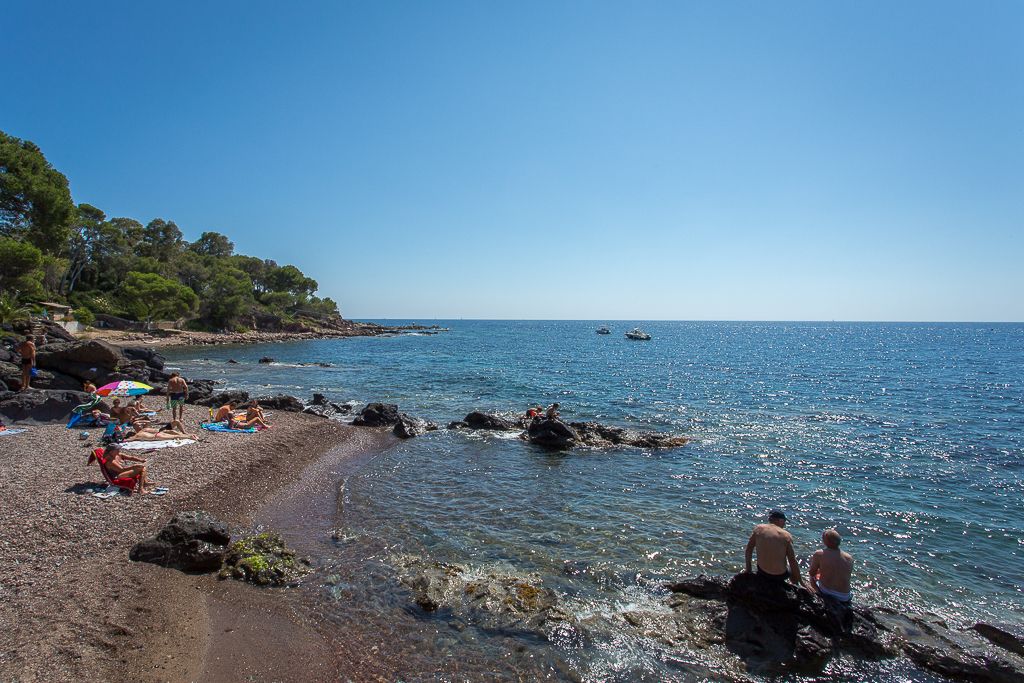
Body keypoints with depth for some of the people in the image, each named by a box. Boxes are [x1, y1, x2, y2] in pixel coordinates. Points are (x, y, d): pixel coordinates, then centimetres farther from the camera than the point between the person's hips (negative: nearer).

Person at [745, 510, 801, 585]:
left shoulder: (758, 528, -3)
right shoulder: (786, 535, -10)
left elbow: (749, 549, 2)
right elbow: (793, 562, -7)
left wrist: (748, 570, 13)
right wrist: (797, 583, 3)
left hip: (762, 573, 2)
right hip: (780, 576, -2)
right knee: (793, 571, 28)